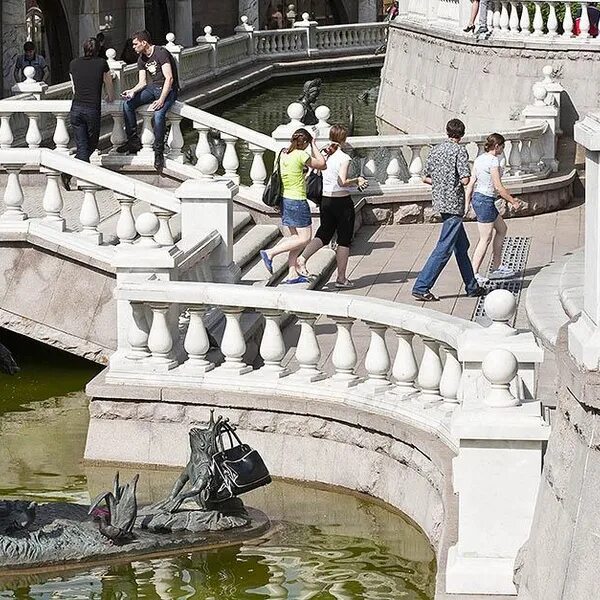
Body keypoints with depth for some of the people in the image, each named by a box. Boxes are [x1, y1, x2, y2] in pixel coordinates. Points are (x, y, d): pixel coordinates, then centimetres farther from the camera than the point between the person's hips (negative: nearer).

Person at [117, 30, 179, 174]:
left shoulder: (161, 53, -17)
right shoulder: (142, 59, 9)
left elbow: (169, 78, -22)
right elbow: (142, 82, 9)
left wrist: (161, 100, -29)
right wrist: (132, 91, -14)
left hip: (168, 89, -8)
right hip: (152, 87, 8)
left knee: (158, 114, -35)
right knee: (127, 104, -13)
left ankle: (159, 152, -25)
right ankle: (133, 141, -8)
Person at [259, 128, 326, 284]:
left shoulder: (283, 154, 4)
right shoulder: (301, 155, -18)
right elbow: (322, 165, -6)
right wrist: (314, 146, 0)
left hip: (285, 199, 9)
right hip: (297, 201, -9)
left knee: (296, 237, 15)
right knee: (304, 238, 1)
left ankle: (292, 274, 15)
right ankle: (270, 253, -3)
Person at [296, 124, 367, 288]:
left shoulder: (323, 155, 3)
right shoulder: (343, 158, -14)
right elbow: (342, 182, -22)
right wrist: (357, 180, -6)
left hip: (325, 200, 5)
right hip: (342, 201, -5)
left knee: (324, 234, 16)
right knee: (344, 240, 6)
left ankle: (302, 258, -7)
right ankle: (341, 278, 9)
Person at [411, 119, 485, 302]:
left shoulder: (436, 150, 9)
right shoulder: (459, 150, -12)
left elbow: (426, 178, 13)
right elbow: (465, 180, -19)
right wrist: (462, 180, 2)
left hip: (439, 202, 8)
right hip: (454, 204, -8)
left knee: (462, 245, 18)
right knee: (444, 248, -7)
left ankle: (472, 286, 25)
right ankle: (421, 288, -11)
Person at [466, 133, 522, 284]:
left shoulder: (479, 159, 9)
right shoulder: (493, 161, -17)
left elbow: (471, 183, 10)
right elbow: (498, 186, -18)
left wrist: (466, 204, 12)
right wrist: (512, 201, -8)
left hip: (477, 198, 10)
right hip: (486, 201, -10)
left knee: (501, 229, 22)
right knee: (485, 239, -2)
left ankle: (496, 268, 26)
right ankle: (474, 273, -2)